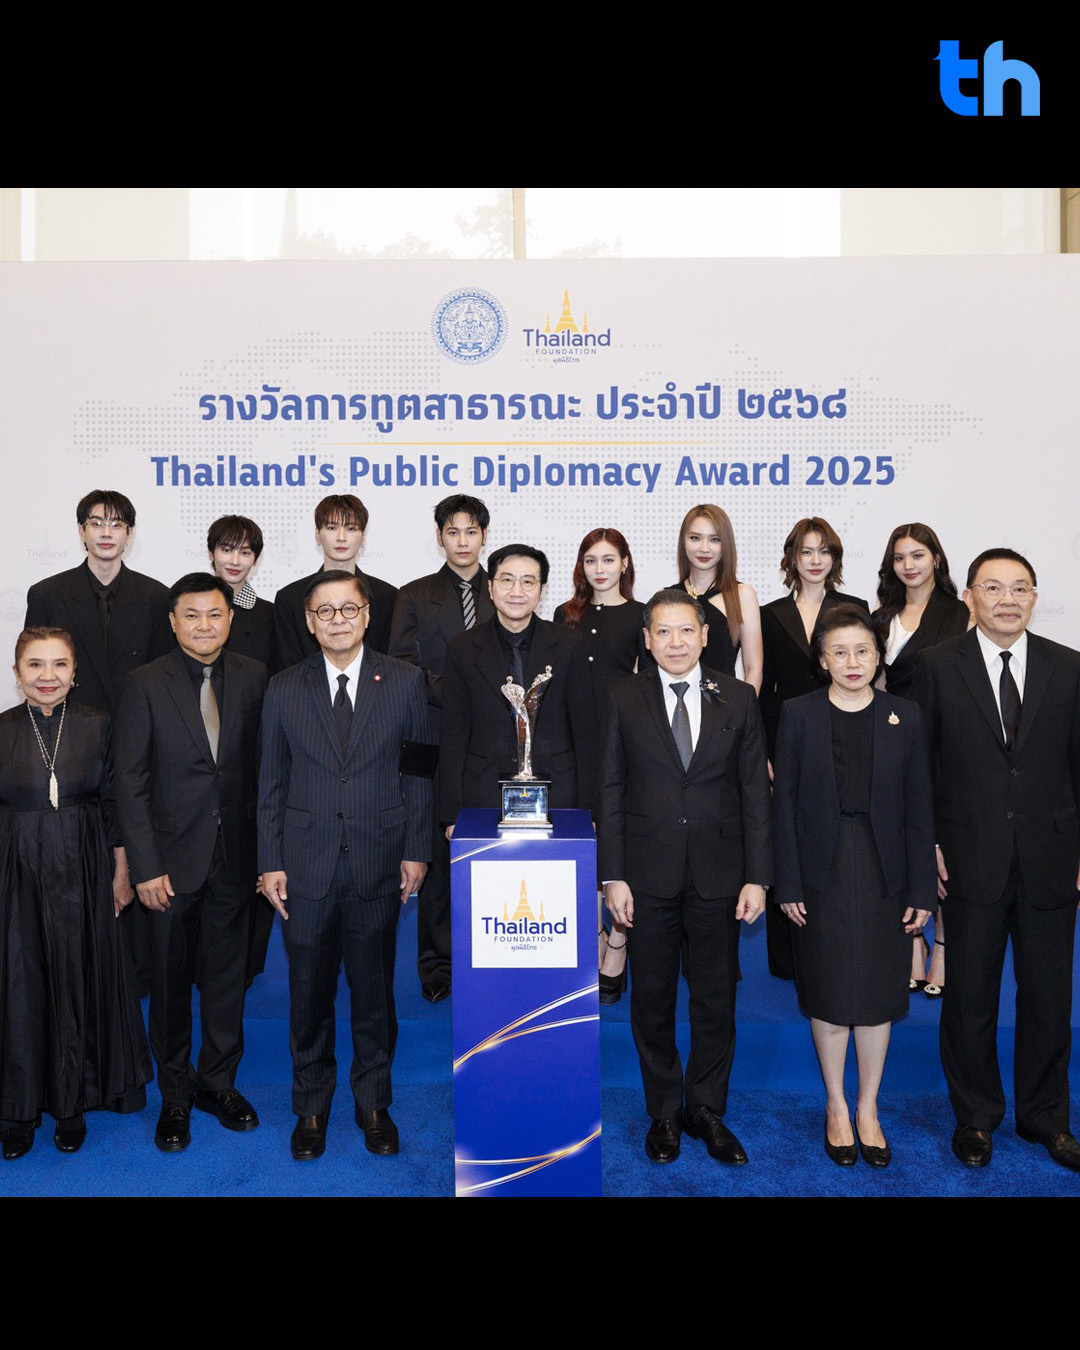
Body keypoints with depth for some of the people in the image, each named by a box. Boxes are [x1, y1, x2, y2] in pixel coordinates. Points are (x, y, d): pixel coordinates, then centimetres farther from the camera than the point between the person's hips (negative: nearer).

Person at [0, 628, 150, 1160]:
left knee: (79, 981, 9)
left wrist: (121, 873, 1)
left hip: (83, 872, 0)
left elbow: (113, 805, 1)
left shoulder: (97, 725, -3)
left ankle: (73, 1103, 28)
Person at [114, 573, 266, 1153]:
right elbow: (130, 783, -6)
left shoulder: (254, 678, 1)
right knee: (171, 980, 11)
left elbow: (264, 764, 2)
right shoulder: (145, 685, -5)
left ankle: (218, 1082, 33)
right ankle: (176, 1094, 30)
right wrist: (145, 867, -10)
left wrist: (264, 848, -2)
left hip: (235, 858, 2)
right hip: (173, 860, -2)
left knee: (227, 974, 14)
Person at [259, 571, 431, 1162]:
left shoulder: (404, 681, 0)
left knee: (375, 990, 12)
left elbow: (419, 772, 3)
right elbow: (271, 783, 5)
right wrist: (270, 862, 0)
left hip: (378, 867, 0)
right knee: (309, 993, 11)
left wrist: (416, 851, -1)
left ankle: (373, 1103, 31)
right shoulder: (284, 689, 3)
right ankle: (311, 1108, 30)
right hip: (306, 867, 1)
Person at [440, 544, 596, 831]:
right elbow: (453, 737, 4)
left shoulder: (568, 646, 2)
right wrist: (451, 816, 0)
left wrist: (586, 810, 1)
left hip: (557, 797, 0)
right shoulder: (463, 649, 3)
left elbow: (584, 731, 4)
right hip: (483, 800, 0)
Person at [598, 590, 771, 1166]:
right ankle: (664, 1113, 30)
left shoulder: (737, 698, 2)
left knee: (716, 999, 11)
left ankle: (707, 1110, 31)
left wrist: (757, 876, -2)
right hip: (648, 877, 0)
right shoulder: (623, 699, -1)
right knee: (652, 999, 11)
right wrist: (613, 876, -5)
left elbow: (755, 791, 2)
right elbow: (609, 790, 0)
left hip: (718, 875, 1)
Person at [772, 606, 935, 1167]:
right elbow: (785, 802, -3)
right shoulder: (798, 714, -3)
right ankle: (836, 1106, 28)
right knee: (828, 993, 9)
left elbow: (919, 809, 1)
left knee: (877, 993, 10)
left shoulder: (904, 716, 0)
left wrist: (922, 888, -2)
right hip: (823, 871, -1)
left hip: (884, 873, 1)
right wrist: (788, 884, -6)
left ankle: (868, 1109, 28)